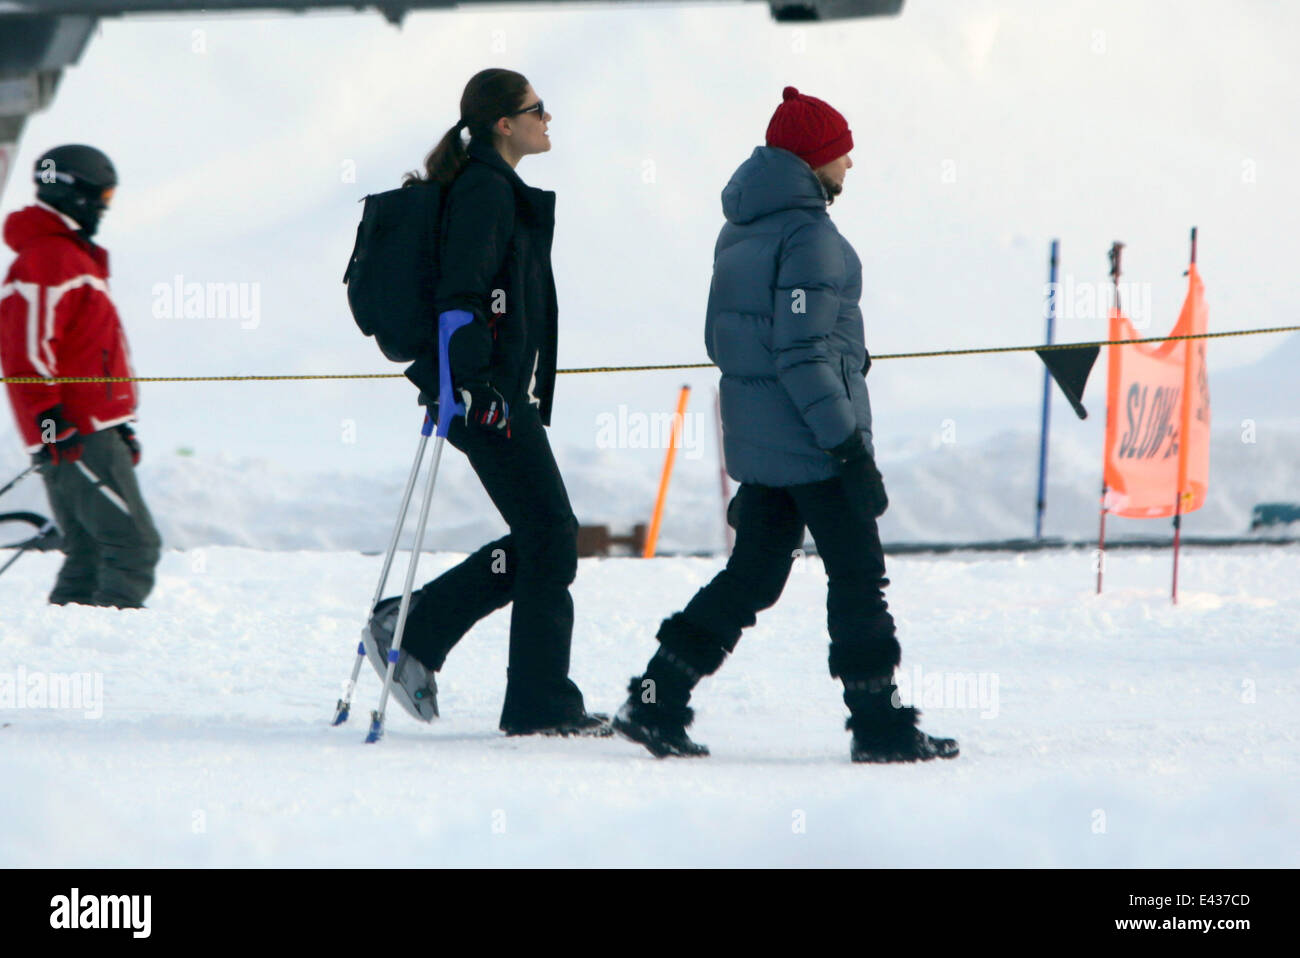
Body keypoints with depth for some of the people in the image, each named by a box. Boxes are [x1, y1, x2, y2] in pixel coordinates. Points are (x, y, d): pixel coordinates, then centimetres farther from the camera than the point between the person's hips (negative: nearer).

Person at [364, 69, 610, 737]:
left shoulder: (492, 189, 19)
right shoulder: (486, 190, -12)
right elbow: (458, 293, -21)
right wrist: (469, 386, -26)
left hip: (504, 393, 10)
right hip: (489, 393, -10)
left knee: (539, 539, 12)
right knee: (549, 537, -6)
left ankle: (412, 628, 12)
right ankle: (541, 706, -3)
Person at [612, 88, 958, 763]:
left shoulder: (740, 231, 11)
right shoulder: (808, 235, -16)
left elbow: (721, 338, 17)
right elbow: (804, 353, -22)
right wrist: (850, 446, -20)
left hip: (753, 437, 9)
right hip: (811, 441, -9)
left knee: (753, 575, 13)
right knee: (858, 577, 1)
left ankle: (656, 701, 7)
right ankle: (879, 726, 4)